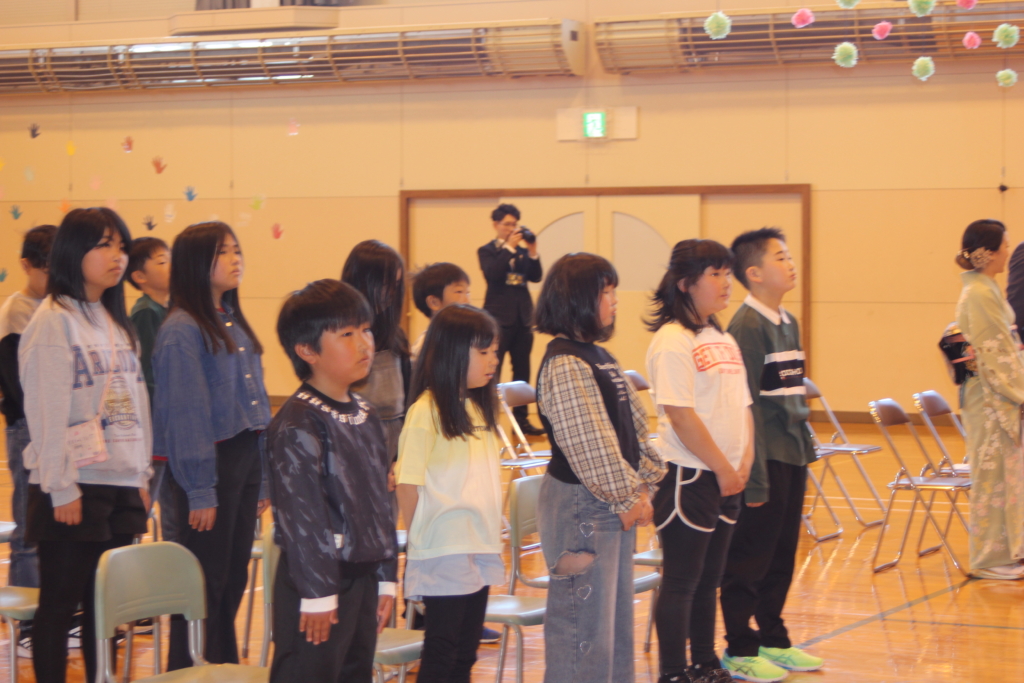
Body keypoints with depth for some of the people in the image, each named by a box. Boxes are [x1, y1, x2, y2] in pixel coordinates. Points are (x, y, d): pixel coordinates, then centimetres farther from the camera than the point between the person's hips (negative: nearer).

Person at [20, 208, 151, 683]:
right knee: (60, 603, 0)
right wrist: (62, 491, -15)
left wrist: (142, 475, 12)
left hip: (120, 485, 7)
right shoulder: (53, 321, -9)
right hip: (75, 487, -7)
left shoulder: (115, 322, 14)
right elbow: (47, 411, -13)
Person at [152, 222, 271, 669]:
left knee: (234, 581, 13)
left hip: (246, 457, 8)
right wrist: (200, 491, -17)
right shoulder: (182, 330, -13)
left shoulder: (234, 323, 13)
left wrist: (264, 479, 13)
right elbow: (185, 415, -16)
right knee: (205, 583, -1)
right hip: (211, 463, -8)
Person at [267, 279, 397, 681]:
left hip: (363, 577, 9)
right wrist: (318, 594, -19)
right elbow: (302, 515, -19)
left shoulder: (365, 417, 12)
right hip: (317, 577, -9)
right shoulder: (297, 425, -16)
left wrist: (386, 578, 16)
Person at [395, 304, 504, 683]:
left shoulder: (478, 409, 12)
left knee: (465, 652, 12)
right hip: (444, 553, -8)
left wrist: (490, 540, 11)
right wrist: (423, 540, -8)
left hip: (480, 549, 8)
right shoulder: (426, 411, -13)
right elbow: (408, 483, -13)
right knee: (441, 652, -1)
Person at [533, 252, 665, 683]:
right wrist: (628, 498, -14)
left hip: (617, 507, 10)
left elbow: (635, 427, 14)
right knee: (584, 624, -4)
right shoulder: (564, 365, -17)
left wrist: (643, 488, 3)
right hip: (580, 507, -10)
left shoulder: (600, 358, 13)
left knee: (618, 620, 17)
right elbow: (589, 445, -20)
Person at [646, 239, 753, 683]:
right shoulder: (672, 341, -13)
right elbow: (681, 414, -18)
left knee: (709, 579, 15)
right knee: (681, 581, -1)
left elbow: (742, 405, 15)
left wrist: (743, 463, 1)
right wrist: (723, 467, -14)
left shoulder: (723, 340, 14)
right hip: (687, 476, -8)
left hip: (725, 477, 8)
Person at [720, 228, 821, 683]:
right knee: (750, 557, 0)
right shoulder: (747, 326, -14)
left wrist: (806, 446, 15)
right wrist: (755, 474, -19)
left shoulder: (788, 324, 13)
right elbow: (746, 404, -17)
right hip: (766, 457, -8)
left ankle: (773, 640, 26)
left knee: (782, 554, 15)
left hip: (793, 456, 8)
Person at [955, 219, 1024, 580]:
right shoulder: (980, 295, -17)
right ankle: (991, 559, 5)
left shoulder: (986, 290, 13)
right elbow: (994, 354, -18)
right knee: (994, 475, -2)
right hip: (991, 398, -10)